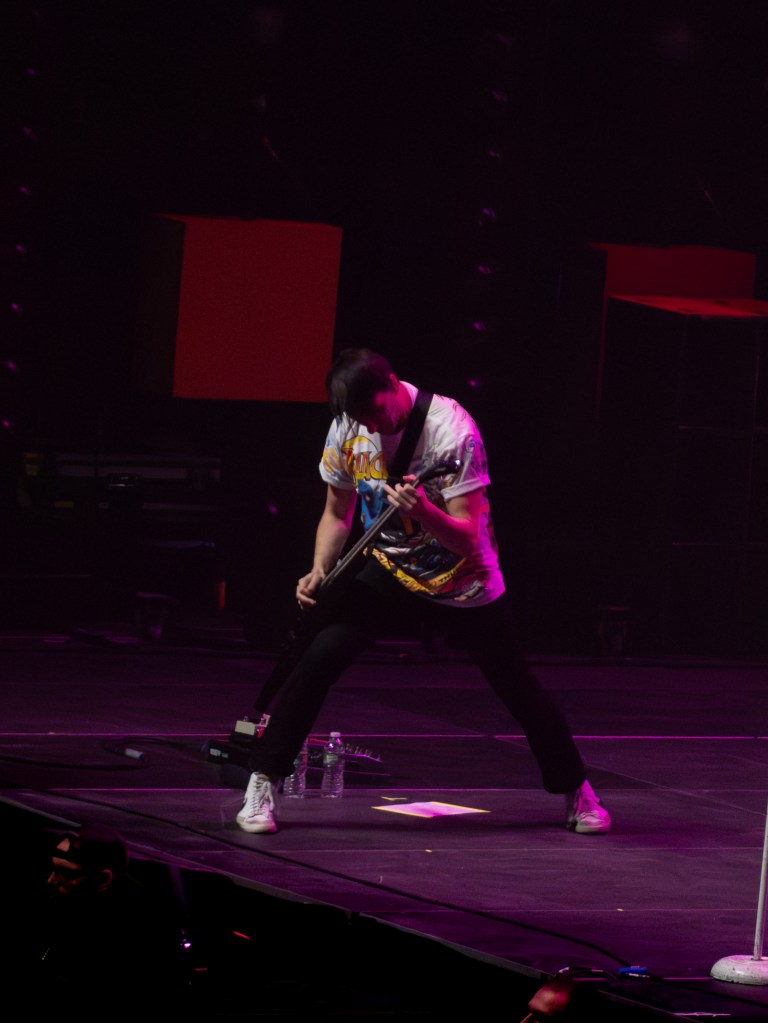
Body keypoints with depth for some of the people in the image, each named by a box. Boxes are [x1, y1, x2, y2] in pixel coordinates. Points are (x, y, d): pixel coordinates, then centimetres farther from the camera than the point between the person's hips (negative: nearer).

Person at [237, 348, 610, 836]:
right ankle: (262, 786, -9)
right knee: (318, 660, -17)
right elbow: (338, 514, 5)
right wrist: (320, 571, -12)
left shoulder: (453, 431, -26)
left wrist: (423, 512, -48)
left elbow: (466, 539, -28)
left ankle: (577, 792, 24)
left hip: (461, 583, -3)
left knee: (522, 690, 3)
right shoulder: (347, 429, -11)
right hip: (387, 570, 3)